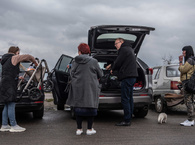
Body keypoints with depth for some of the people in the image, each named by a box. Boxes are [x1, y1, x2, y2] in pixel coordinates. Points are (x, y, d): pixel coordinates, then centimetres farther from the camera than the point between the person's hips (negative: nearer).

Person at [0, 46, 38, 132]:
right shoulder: (14, 58, -1)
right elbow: (28, 56, 2)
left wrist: (18, 77, 42)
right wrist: (35, 62, 19)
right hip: (9, 85, -9)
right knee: (11, 105, -9)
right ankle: (13, 126, -8)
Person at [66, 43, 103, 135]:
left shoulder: (75, 62, -1)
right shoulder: (93, 61, -4)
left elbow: (72, 74, 4)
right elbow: (100, 74, 2)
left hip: (78, 88, 2)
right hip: (91, 88, -2)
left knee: (78, 107, 10)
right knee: (90, 107, 7)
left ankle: (79, 129, 13)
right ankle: (89, 129, 10)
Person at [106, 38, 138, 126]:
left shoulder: (123, 49, -8)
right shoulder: (129, 49, 23)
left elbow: (118, 63, -10)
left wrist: (112, 69, 10)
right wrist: (112, 65, 35)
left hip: (127, 77, -10)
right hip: (132, 76, 11)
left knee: (125, 99, -9)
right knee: (129, 98, 12)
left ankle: (127, 120, -8)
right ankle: (129, 118, 16)